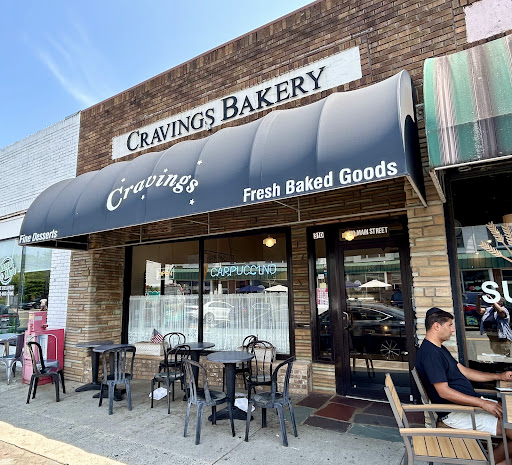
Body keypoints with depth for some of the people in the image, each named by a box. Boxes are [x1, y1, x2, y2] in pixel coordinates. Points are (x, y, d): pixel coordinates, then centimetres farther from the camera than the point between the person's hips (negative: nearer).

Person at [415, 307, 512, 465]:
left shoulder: (439, 349, 13)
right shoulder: (430, 353, -22)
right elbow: (444, 392, -24)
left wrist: (499, 376, 11)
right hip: (454, 413, -10)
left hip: (470, 402, 11)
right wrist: (482, 403, -21)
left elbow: (464, 371, 17)